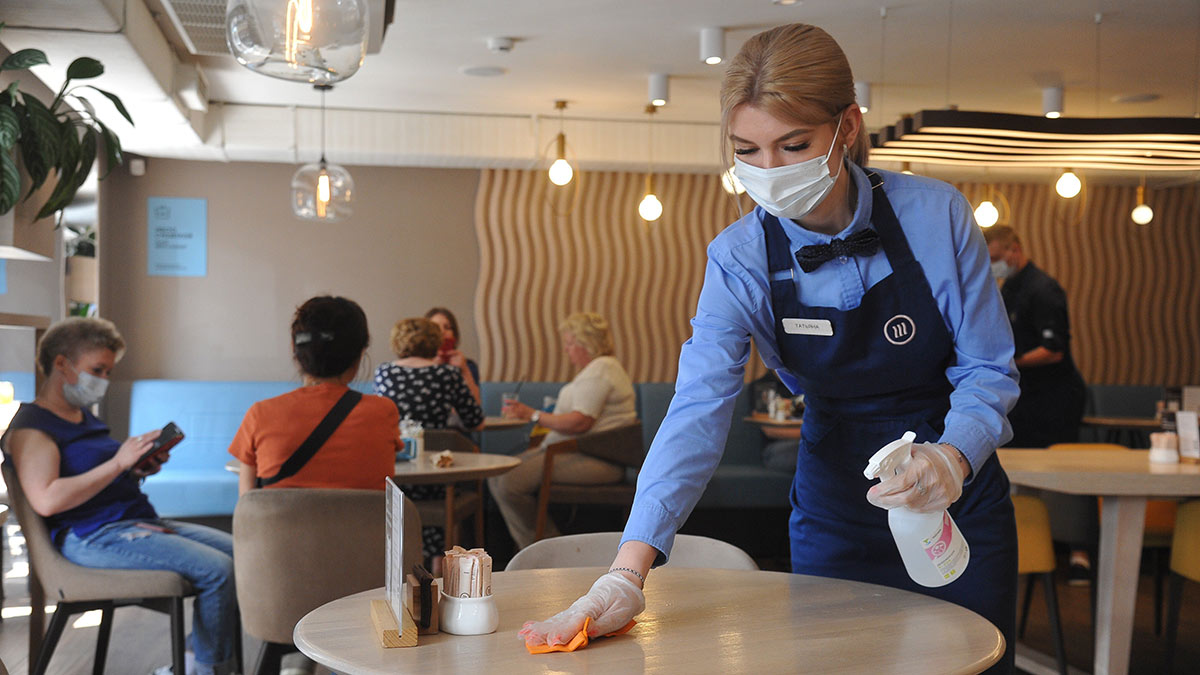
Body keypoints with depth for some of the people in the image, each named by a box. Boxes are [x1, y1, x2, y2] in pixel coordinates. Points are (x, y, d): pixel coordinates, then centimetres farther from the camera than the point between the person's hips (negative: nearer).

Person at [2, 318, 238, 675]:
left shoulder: (84, 417, 22)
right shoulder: (30, 427, -7)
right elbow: (46, 500, -22)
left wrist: (140, 469, 7)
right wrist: (118, 462, -21)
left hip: (139, 521, 10)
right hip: (92, 535, -10)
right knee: (217, 569, -23)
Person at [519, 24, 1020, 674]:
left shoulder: (935, 214, -16)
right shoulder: (739, 259, -15)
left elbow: (989, 370, -10)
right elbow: (697, 410, -25)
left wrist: (950, 456, -33)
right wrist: (626, 573, -37)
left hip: (960, 502, 0)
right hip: (835, 511, 1)